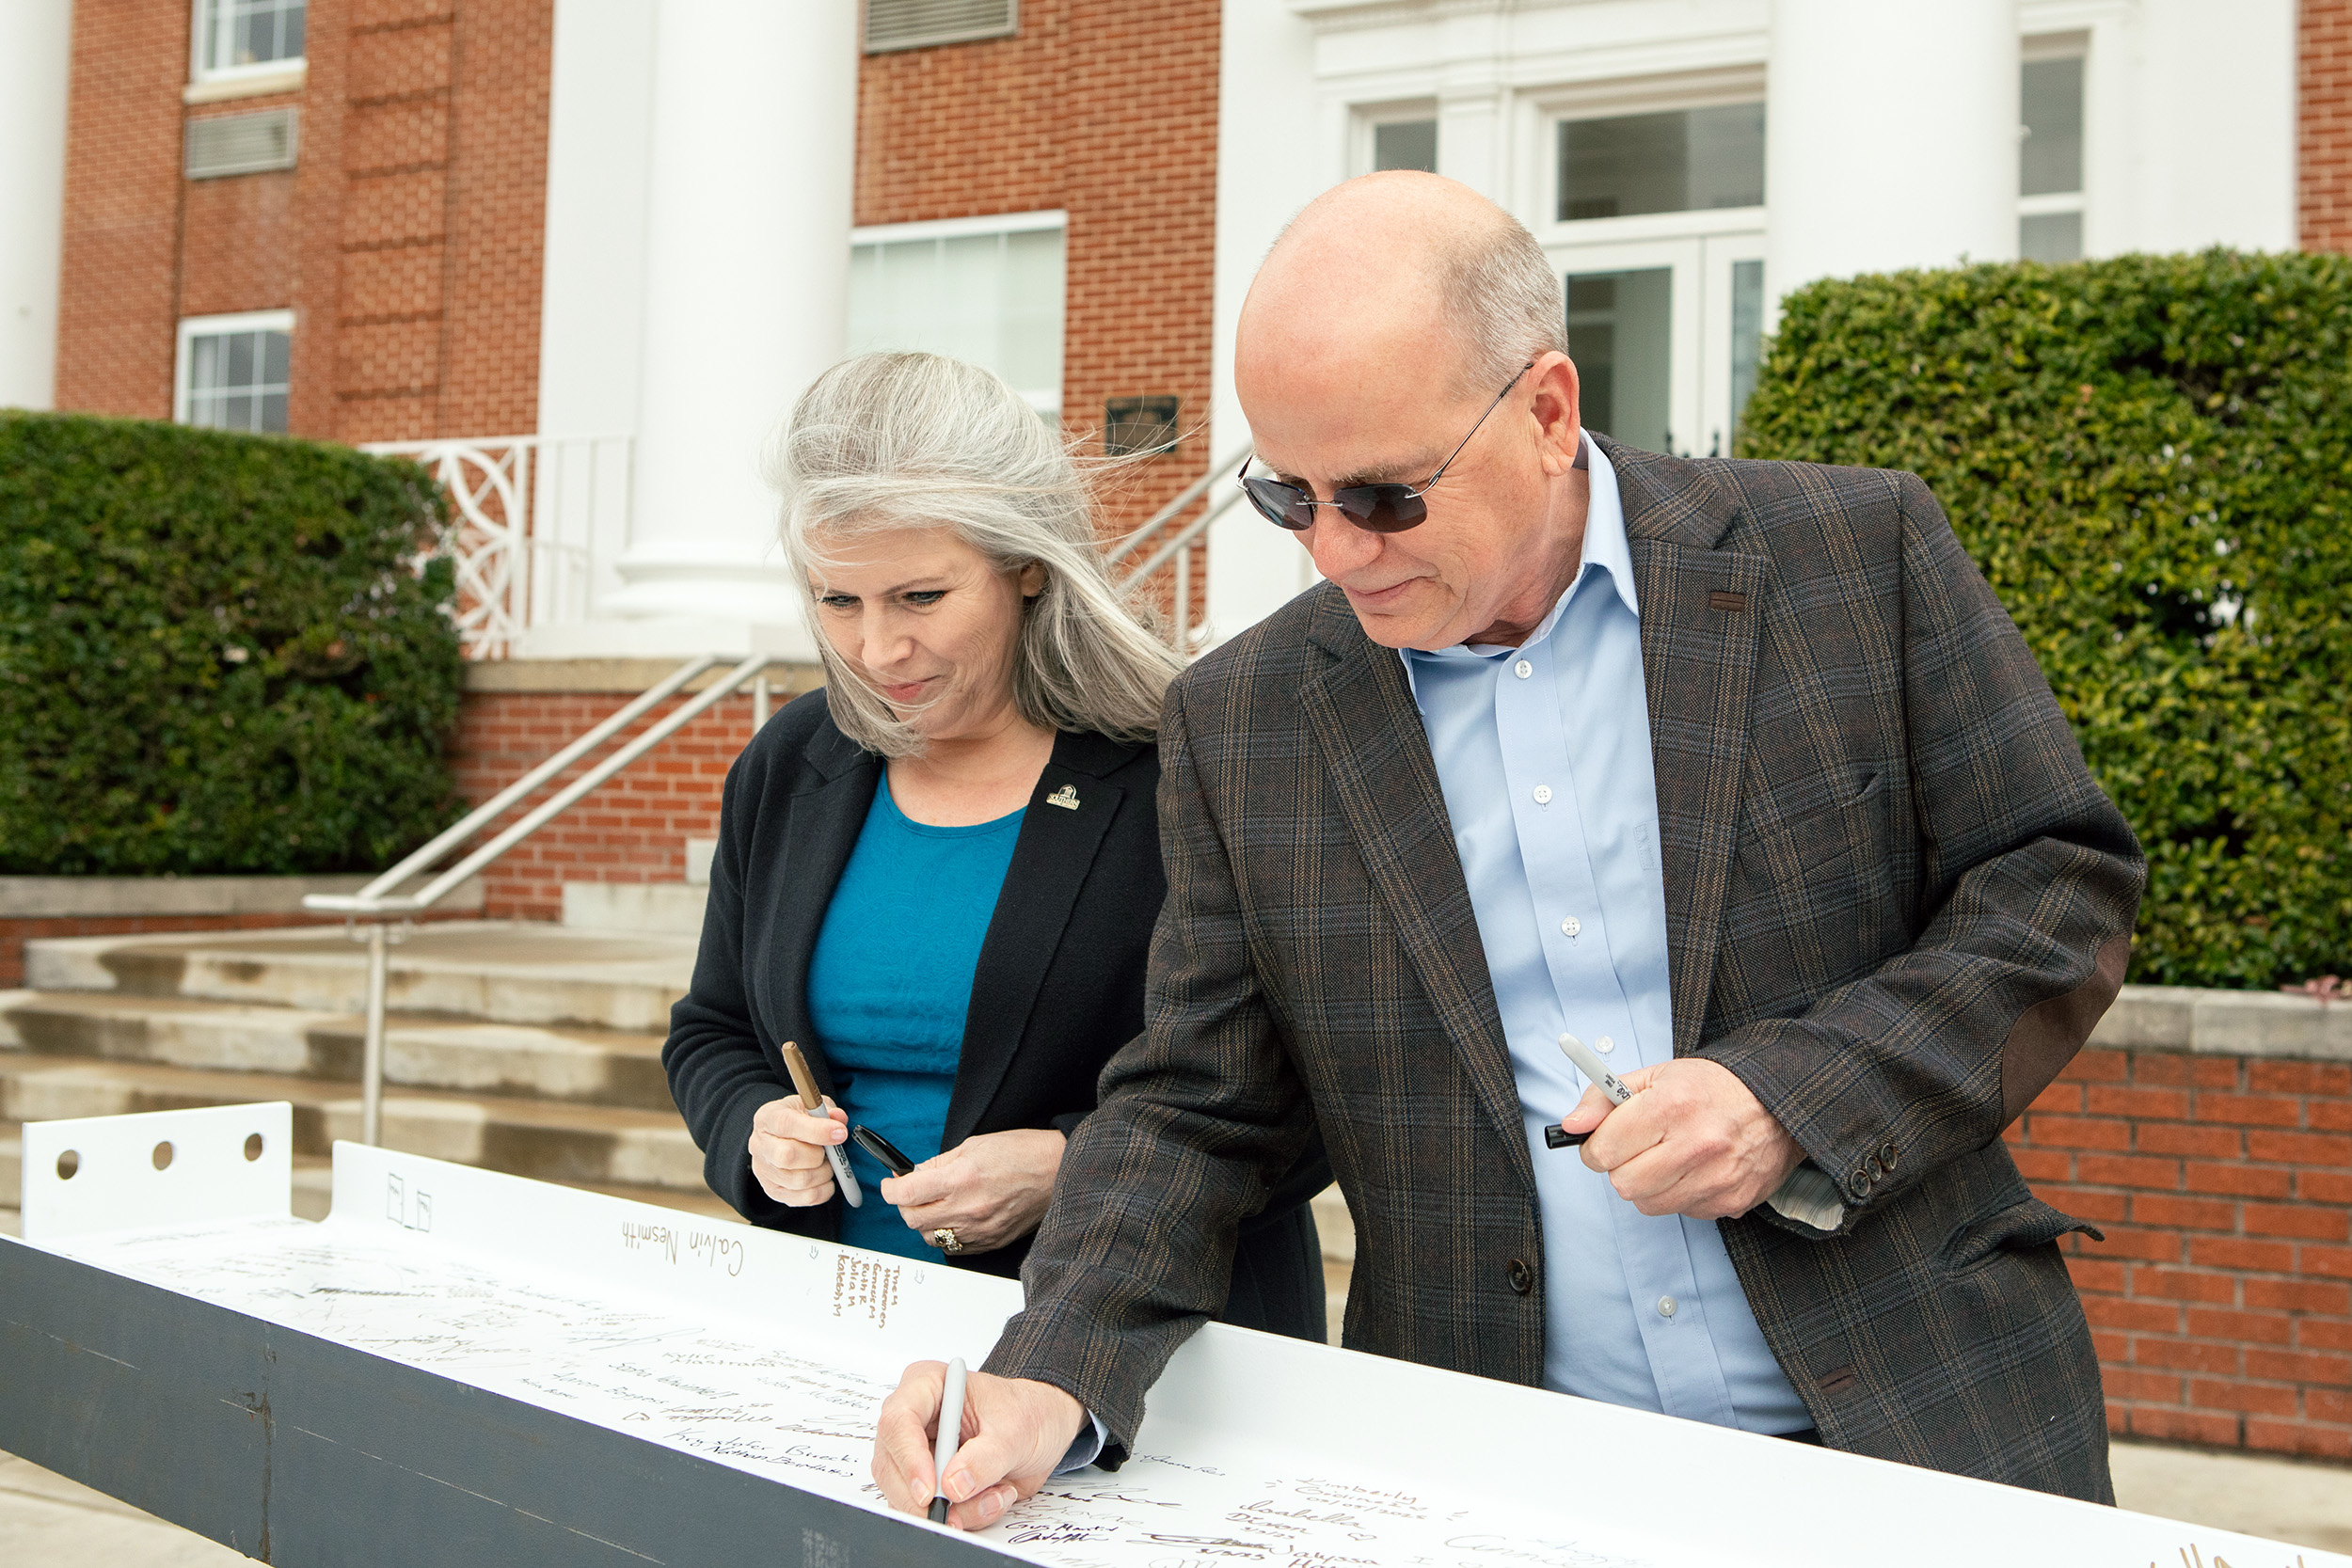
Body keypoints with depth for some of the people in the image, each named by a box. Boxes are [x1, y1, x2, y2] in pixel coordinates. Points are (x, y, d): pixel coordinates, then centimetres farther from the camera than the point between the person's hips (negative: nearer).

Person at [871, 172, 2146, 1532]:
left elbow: (2063, 883, -2)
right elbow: (1193, 1110, 2)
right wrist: (1052, 1382, -14)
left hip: (1915, 1438, -2)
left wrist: (1800, 1094, -16)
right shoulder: (1244, 722, 0)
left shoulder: (1859, 557, -5)